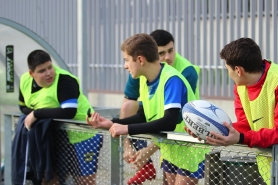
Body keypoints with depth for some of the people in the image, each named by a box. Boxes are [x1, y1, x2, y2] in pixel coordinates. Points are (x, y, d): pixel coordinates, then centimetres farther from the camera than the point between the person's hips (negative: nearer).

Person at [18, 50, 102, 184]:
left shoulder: (64, 80, -27)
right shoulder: (25, 80, -3)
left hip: (84, 135, -8)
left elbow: (68, 112, -37)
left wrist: (37, 114, -28)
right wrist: (33, 114, -12)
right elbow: (23, 107, 12)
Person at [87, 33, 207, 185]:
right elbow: (143, 116, 5)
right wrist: (112, 123, -10)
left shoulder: (172, 80, -26)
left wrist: (128, 129, -35)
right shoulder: (144, 79, -2)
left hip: (189, 148, -8)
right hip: (170, 147, 8)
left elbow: (169, 122, -36)